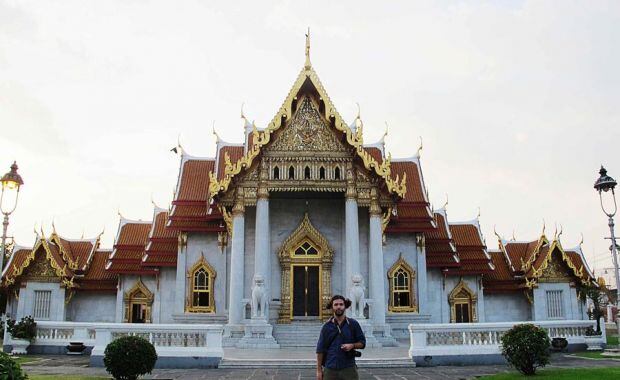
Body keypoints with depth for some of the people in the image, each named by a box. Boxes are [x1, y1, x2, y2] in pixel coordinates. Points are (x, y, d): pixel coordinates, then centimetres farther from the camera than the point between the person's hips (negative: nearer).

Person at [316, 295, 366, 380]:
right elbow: (320, 350, 5)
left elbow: (362, 343, 8)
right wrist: (319, 370, 2)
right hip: (330, 369, 1)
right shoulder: (326, 326, 5)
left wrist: (352, 345, -13)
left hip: (349, 368, -1)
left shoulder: (353, 324, 4)